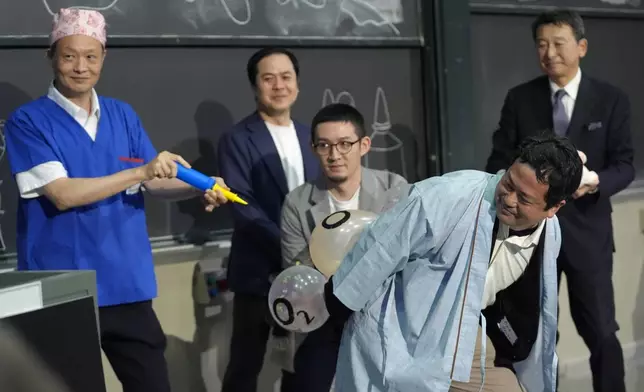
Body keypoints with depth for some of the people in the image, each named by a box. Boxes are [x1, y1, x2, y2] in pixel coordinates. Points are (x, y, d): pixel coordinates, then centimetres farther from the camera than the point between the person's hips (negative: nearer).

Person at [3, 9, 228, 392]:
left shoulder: (123, 115, 9)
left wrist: (201, 188, -11)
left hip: (127, 285, 4)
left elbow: (155, 181, 9)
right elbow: (62, 194, -17)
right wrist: (140, 171, -22)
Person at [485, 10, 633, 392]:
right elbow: (500, 161, 3)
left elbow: (625, 164, -3)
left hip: (586, 232, -2)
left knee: (601, 332, 1)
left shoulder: (612, 100, -1)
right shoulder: (519, 99, 3)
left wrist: (596, 181, -24)